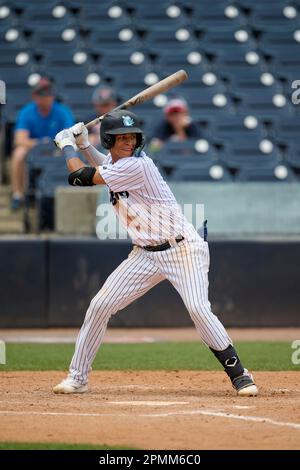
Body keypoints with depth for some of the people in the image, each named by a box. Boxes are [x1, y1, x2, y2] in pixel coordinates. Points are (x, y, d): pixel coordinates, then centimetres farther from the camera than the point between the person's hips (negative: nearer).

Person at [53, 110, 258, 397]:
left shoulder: (136, 165, -21)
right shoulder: (113, 160, 6)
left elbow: (80, 178, -14)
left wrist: (66, 146, 3)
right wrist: (83, 145, 19)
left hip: (183, 249, -8)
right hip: (146, 253, 8)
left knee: (198, 309, -25)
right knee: (100, 306, 0)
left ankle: (238, 374, -13)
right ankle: (77, 377, 9)